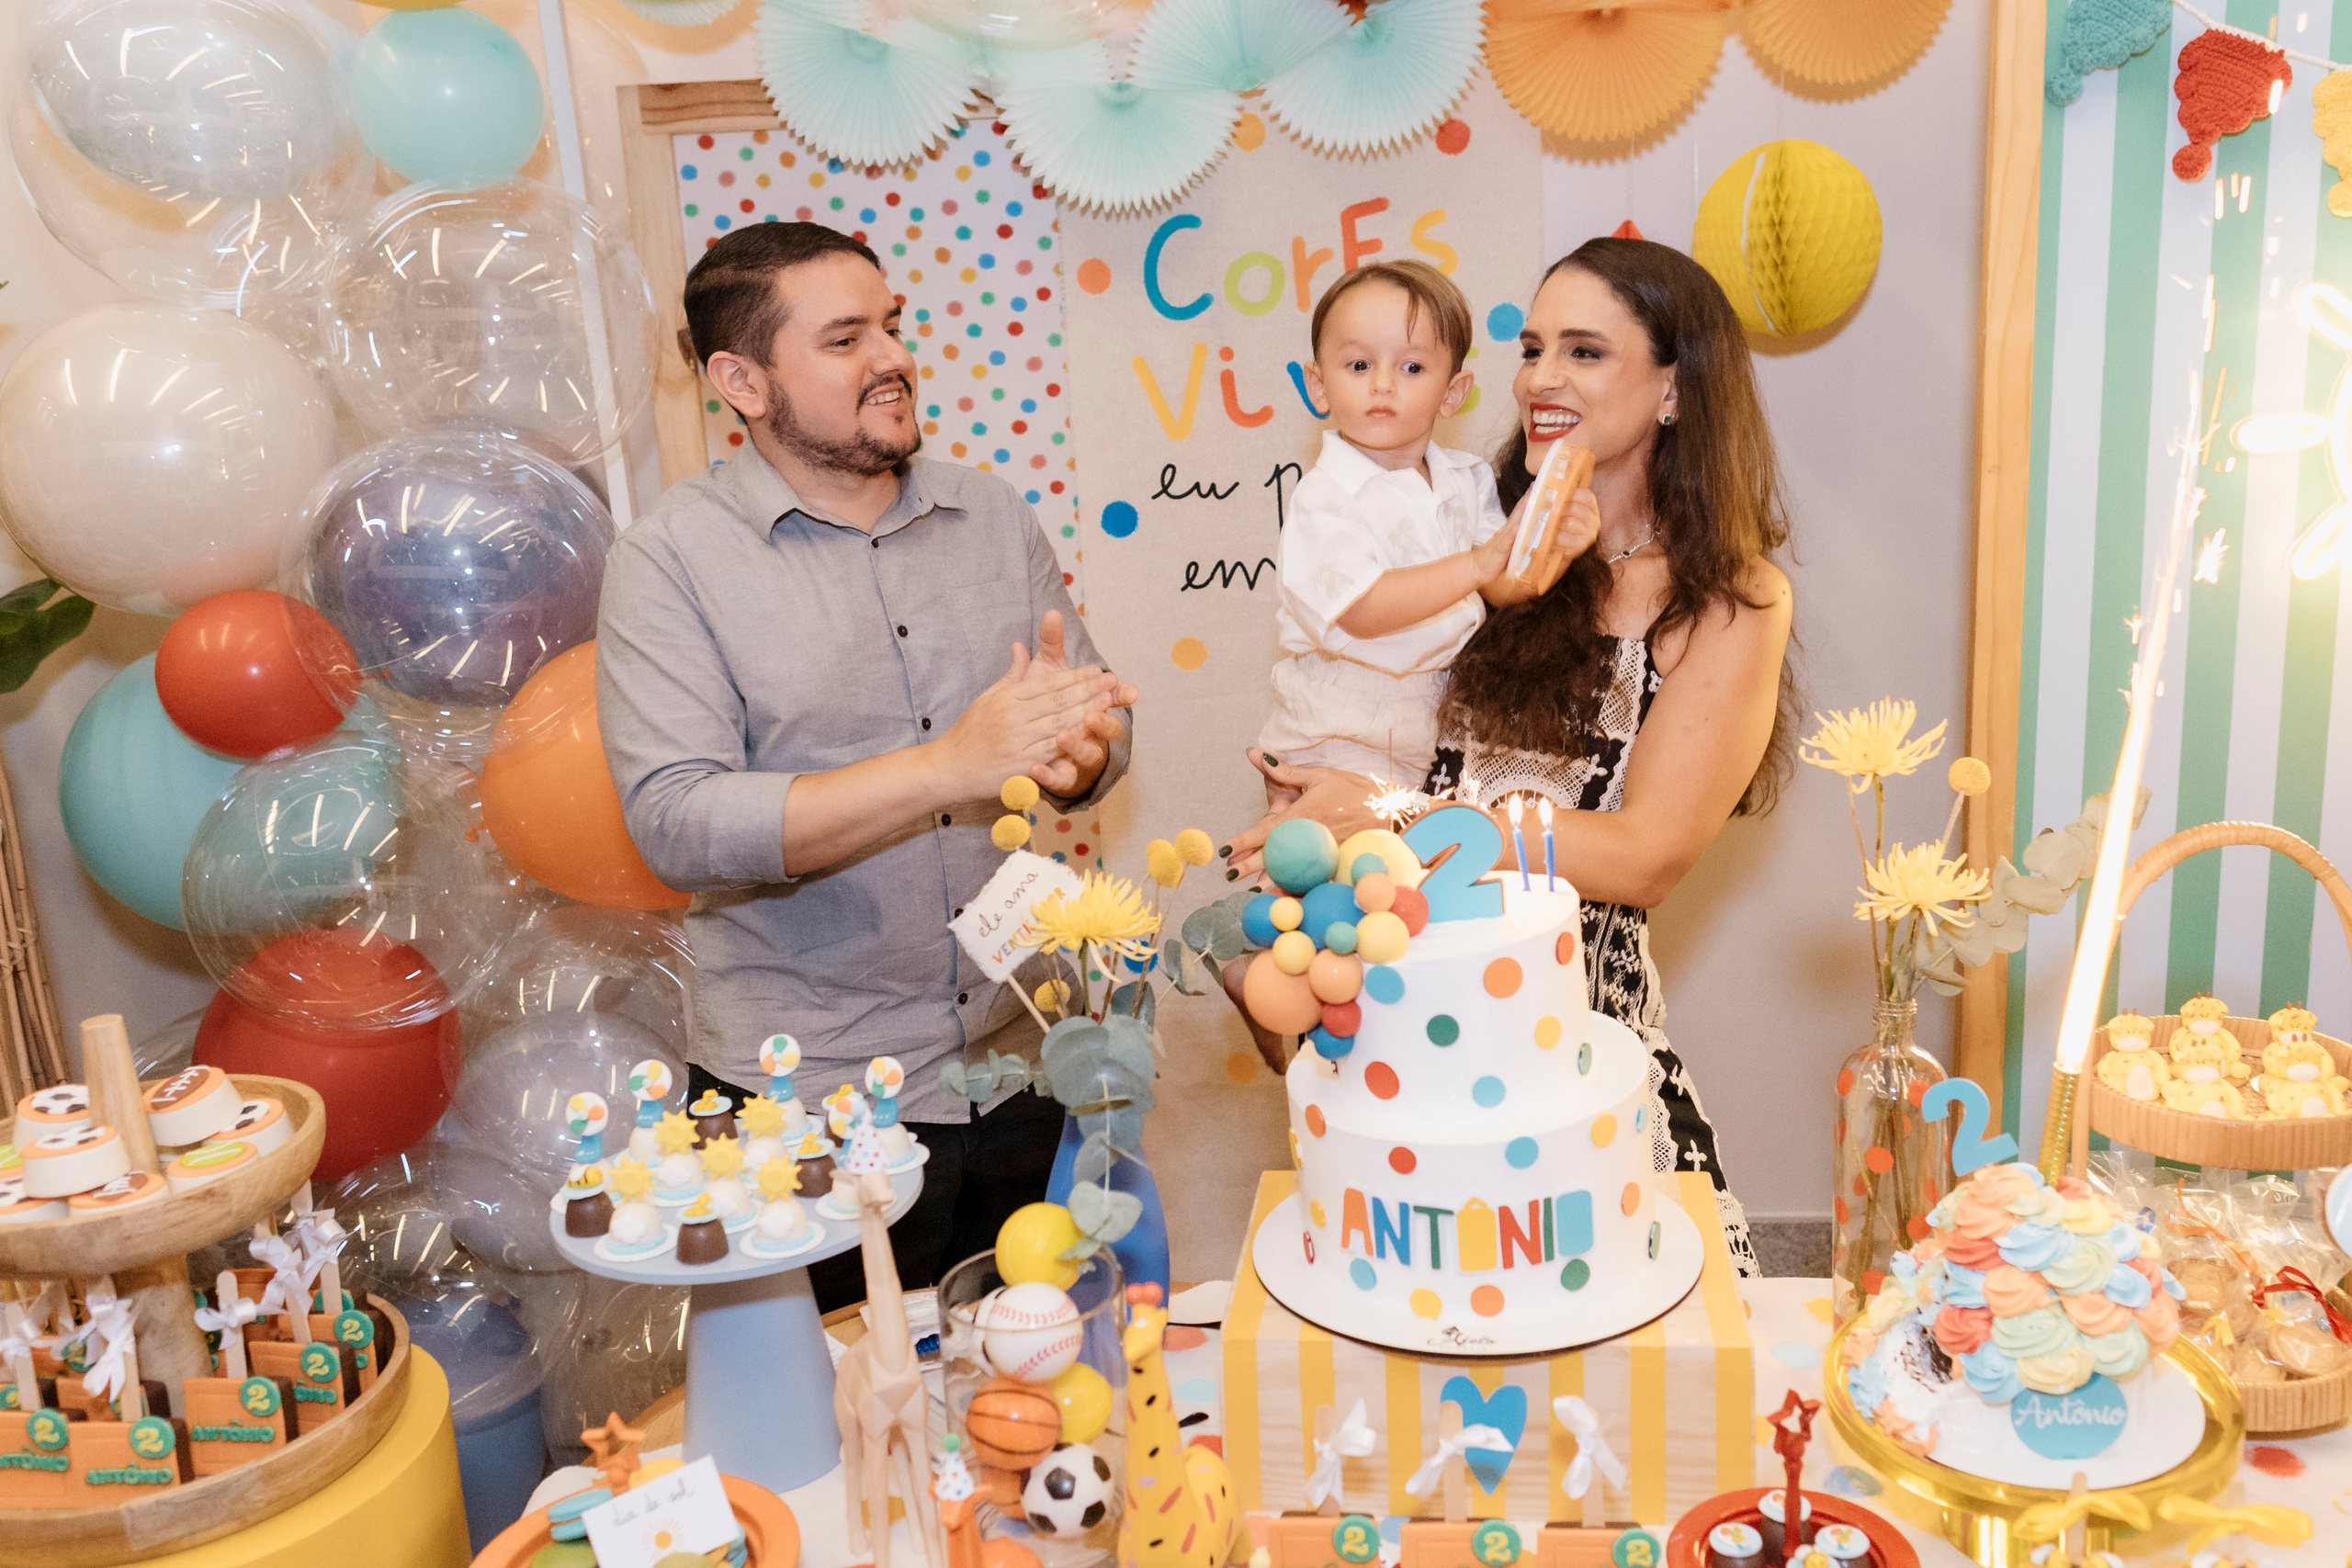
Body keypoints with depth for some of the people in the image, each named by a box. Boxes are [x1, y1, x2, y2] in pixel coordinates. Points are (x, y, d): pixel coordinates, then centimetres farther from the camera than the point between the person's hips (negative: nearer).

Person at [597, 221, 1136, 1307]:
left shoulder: (992, 515, 8)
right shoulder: (673, 558, -6)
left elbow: (1103, 723, 10)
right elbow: (676, 823, -17)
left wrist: (1074, 754, -15)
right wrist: (953, 765, -24)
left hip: (1024, 1073, 4)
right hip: (809, 1106, -4)